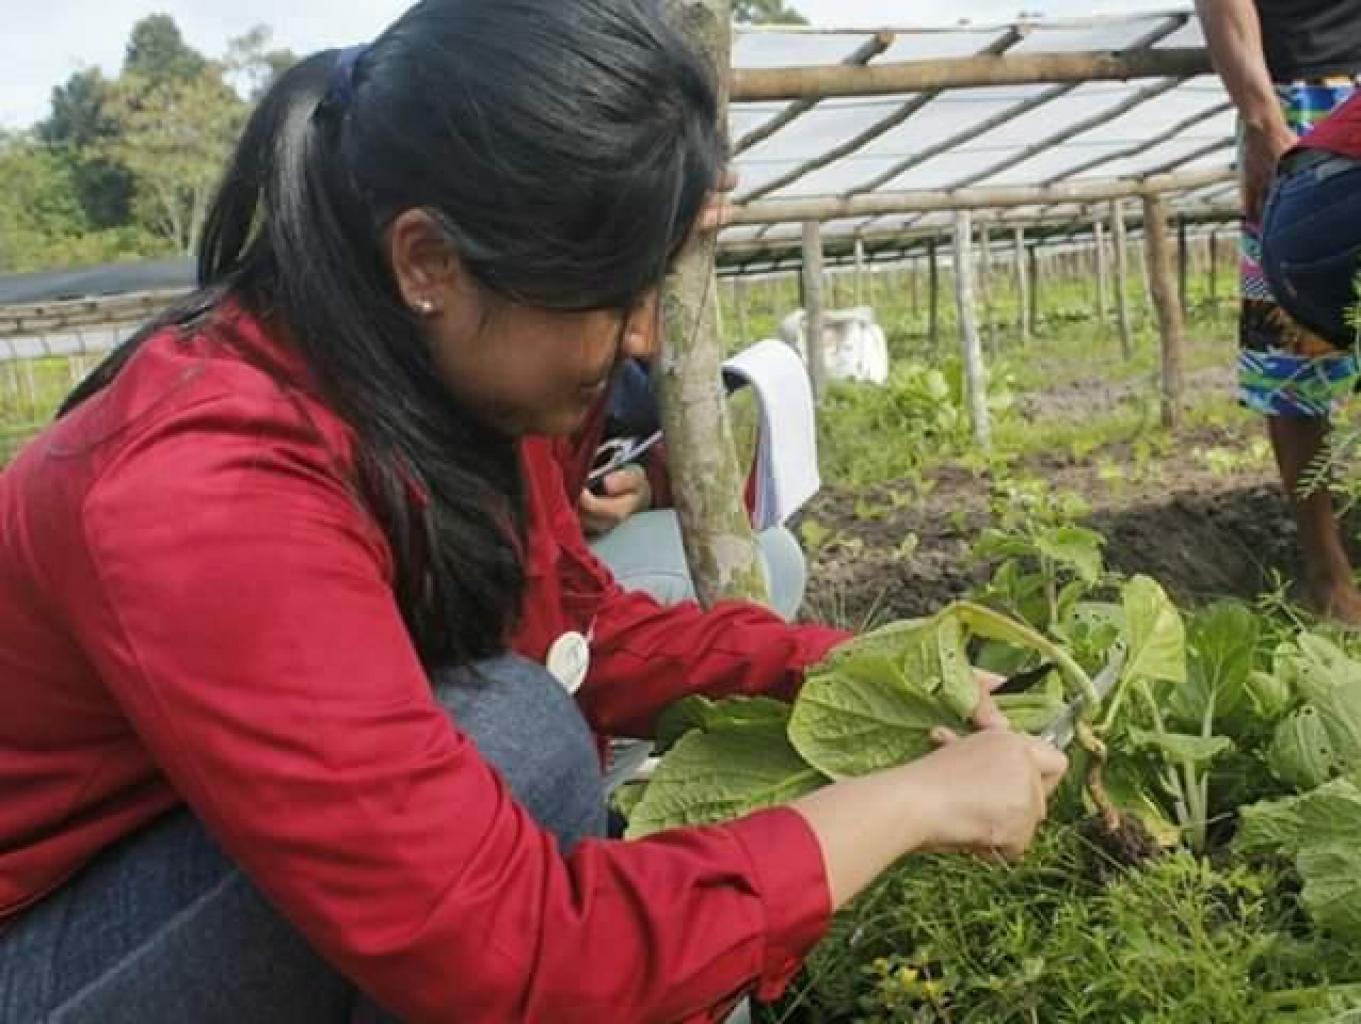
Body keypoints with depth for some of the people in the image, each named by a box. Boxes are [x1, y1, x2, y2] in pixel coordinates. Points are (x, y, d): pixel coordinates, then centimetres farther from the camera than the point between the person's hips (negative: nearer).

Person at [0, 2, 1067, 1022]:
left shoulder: (448, 374, -10)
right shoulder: (214, 492, -36)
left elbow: (584, 626, 3)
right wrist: (913, 799, -28)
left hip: (212, 880, 7)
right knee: (511, 736, -27)